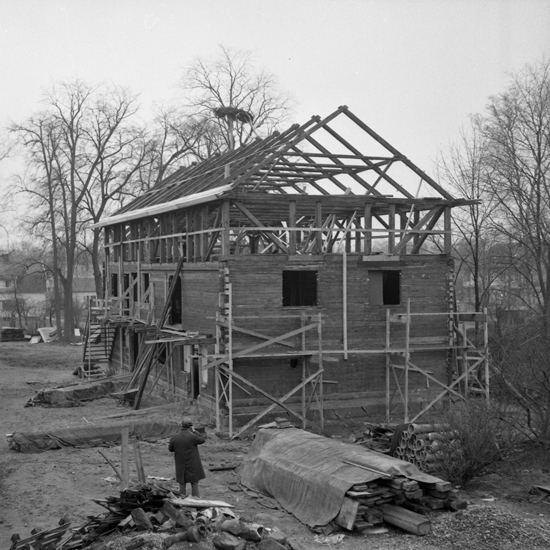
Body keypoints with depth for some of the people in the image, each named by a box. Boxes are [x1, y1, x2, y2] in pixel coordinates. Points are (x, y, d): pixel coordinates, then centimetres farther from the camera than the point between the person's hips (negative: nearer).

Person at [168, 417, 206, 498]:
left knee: (182, 483, 15)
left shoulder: (174, 437, -7)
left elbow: (170, 449, 5)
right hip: (193, 465, -3)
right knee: (194, 483, 9)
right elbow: (202, 440, -2)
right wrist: (194, 431, 3)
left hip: (180, 465, 3)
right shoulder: (192, 436, -18)